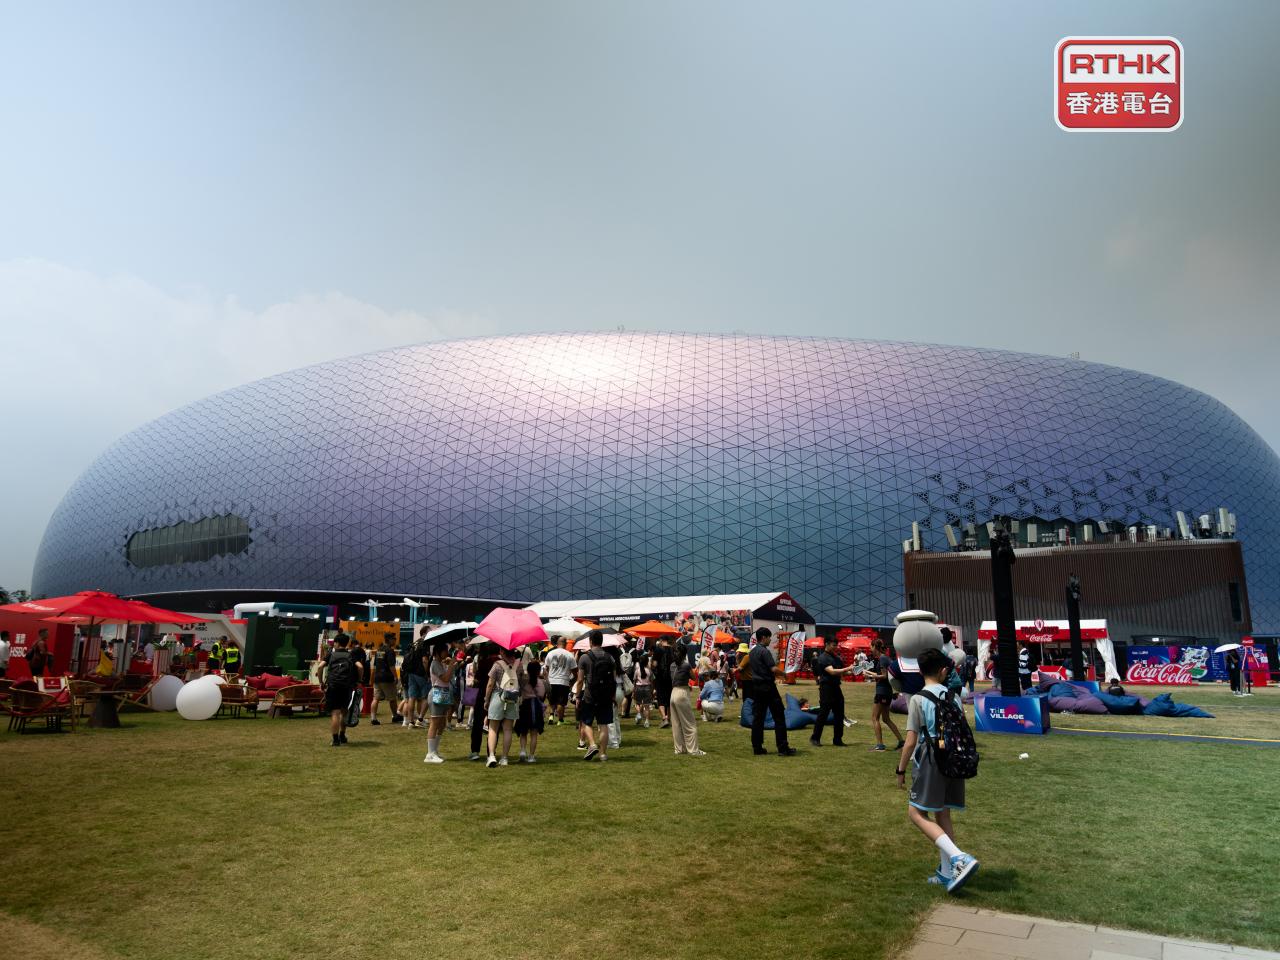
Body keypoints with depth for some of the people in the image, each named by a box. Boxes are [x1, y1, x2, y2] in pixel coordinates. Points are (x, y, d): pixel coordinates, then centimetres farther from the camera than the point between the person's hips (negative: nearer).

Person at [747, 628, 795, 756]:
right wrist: (783, 673, -2)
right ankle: (783, 748, -2)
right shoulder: (765, 651, -14)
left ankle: (757, 748, 8)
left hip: (756, 687, 8)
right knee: (779, 717, -2)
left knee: (757, 717, 8)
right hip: (768, 687, -8)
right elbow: (774, 669, -22)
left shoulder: (751, 652, 13)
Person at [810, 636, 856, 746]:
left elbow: (842, 673, 20)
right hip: (826, 688, -8)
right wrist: (848, 668, -22)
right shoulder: (823, 658, -10)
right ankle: (815, 738, 7)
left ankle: (837, 740, 17)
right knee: (823, 714, -3)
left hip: (836, 687, 8)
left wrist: (851, 672, 1)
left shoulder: (836, 657, 14)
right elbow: (832, 671, -21)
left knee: (839, 714, 8)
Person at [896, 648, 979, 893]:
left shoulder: (918, 699, -11)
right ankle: (947, 872, 19)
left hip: (930, 762, -6)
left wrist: (901, 770, -2)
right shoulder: (953, 696, 5)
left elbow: (910, 741, -12)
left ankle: (960, 858, -15)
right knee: (943, 815, 16)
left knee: (917, 813, -1)